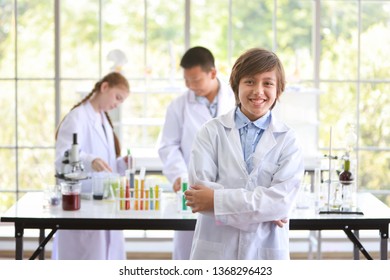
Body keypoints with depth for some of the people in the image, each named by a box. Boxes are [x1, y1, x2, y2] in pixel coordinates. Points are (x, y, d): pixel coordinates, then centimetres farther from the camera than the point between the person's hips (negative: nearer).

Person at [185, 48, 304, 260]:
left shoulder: (287, 139, 1)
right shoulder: (212, 131, 1)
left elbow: (282, 199, -11)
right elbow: (200, 188, -10)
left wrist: (217, 199, -13)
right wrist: (260, 207, -14)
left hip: (266, 253, 1)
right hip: (215, 252, -1)